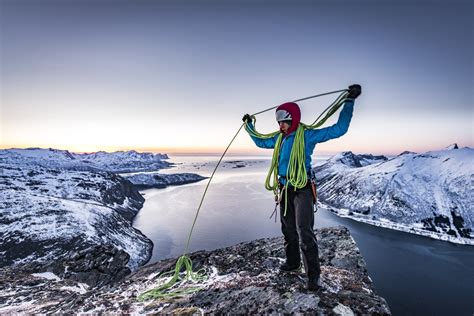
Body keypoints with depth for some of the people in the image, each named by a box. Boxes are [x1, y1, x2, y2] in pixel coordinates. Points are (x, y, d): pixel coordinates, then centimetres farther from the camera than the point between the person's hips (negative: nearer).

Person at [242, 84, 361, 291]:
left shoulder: (307, 135, -10)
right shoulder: (279, 138, 9)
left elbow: (339, 129, -13)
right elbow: (260, 142, 27)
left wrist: (349, 101, -16)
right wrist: (249, 125, 30)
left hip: (302, 190, -7)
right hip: (285, 189, 7)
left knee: (304, 232, -8)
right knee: (288, 230, 17)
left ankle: (313, 274, 5)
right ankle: (293, 263, 34)